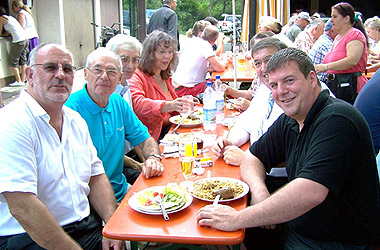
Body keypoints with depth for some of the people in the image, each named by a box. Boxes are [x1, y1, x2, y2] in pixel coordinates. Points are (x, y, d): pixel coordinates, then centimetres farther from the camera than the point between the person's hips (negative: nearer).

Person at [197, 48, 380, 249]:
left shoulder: (335, 119, -23)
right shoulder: (289, 121, 4)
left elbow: (311, 192, -34)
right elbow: (253, 157, 11)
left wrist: (238, 219, -31)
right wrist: (259, 191, -13)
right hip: (297, 229, 7)